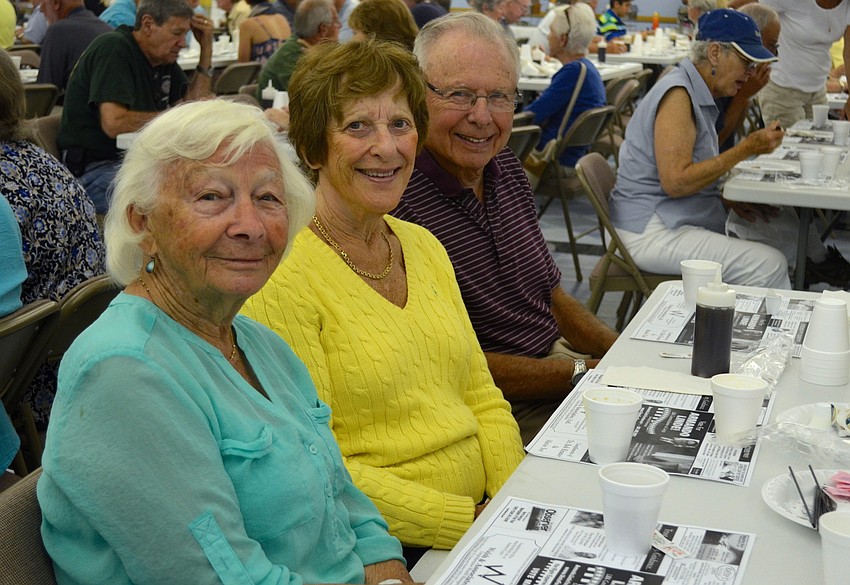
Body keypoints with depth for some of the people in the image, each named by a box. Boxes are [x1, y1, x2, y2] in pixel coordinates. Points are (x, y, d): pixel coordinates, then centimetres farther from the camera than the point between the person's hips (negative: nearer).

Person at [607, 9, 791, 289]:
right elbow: (675, 181, -24)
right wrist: (747, 148, -19)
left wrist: (732, 202, 7)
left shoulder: (698, 93, 15)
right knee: (769, 266, -20)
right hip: (651, 232, -10)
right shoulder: (677, 95, -15)